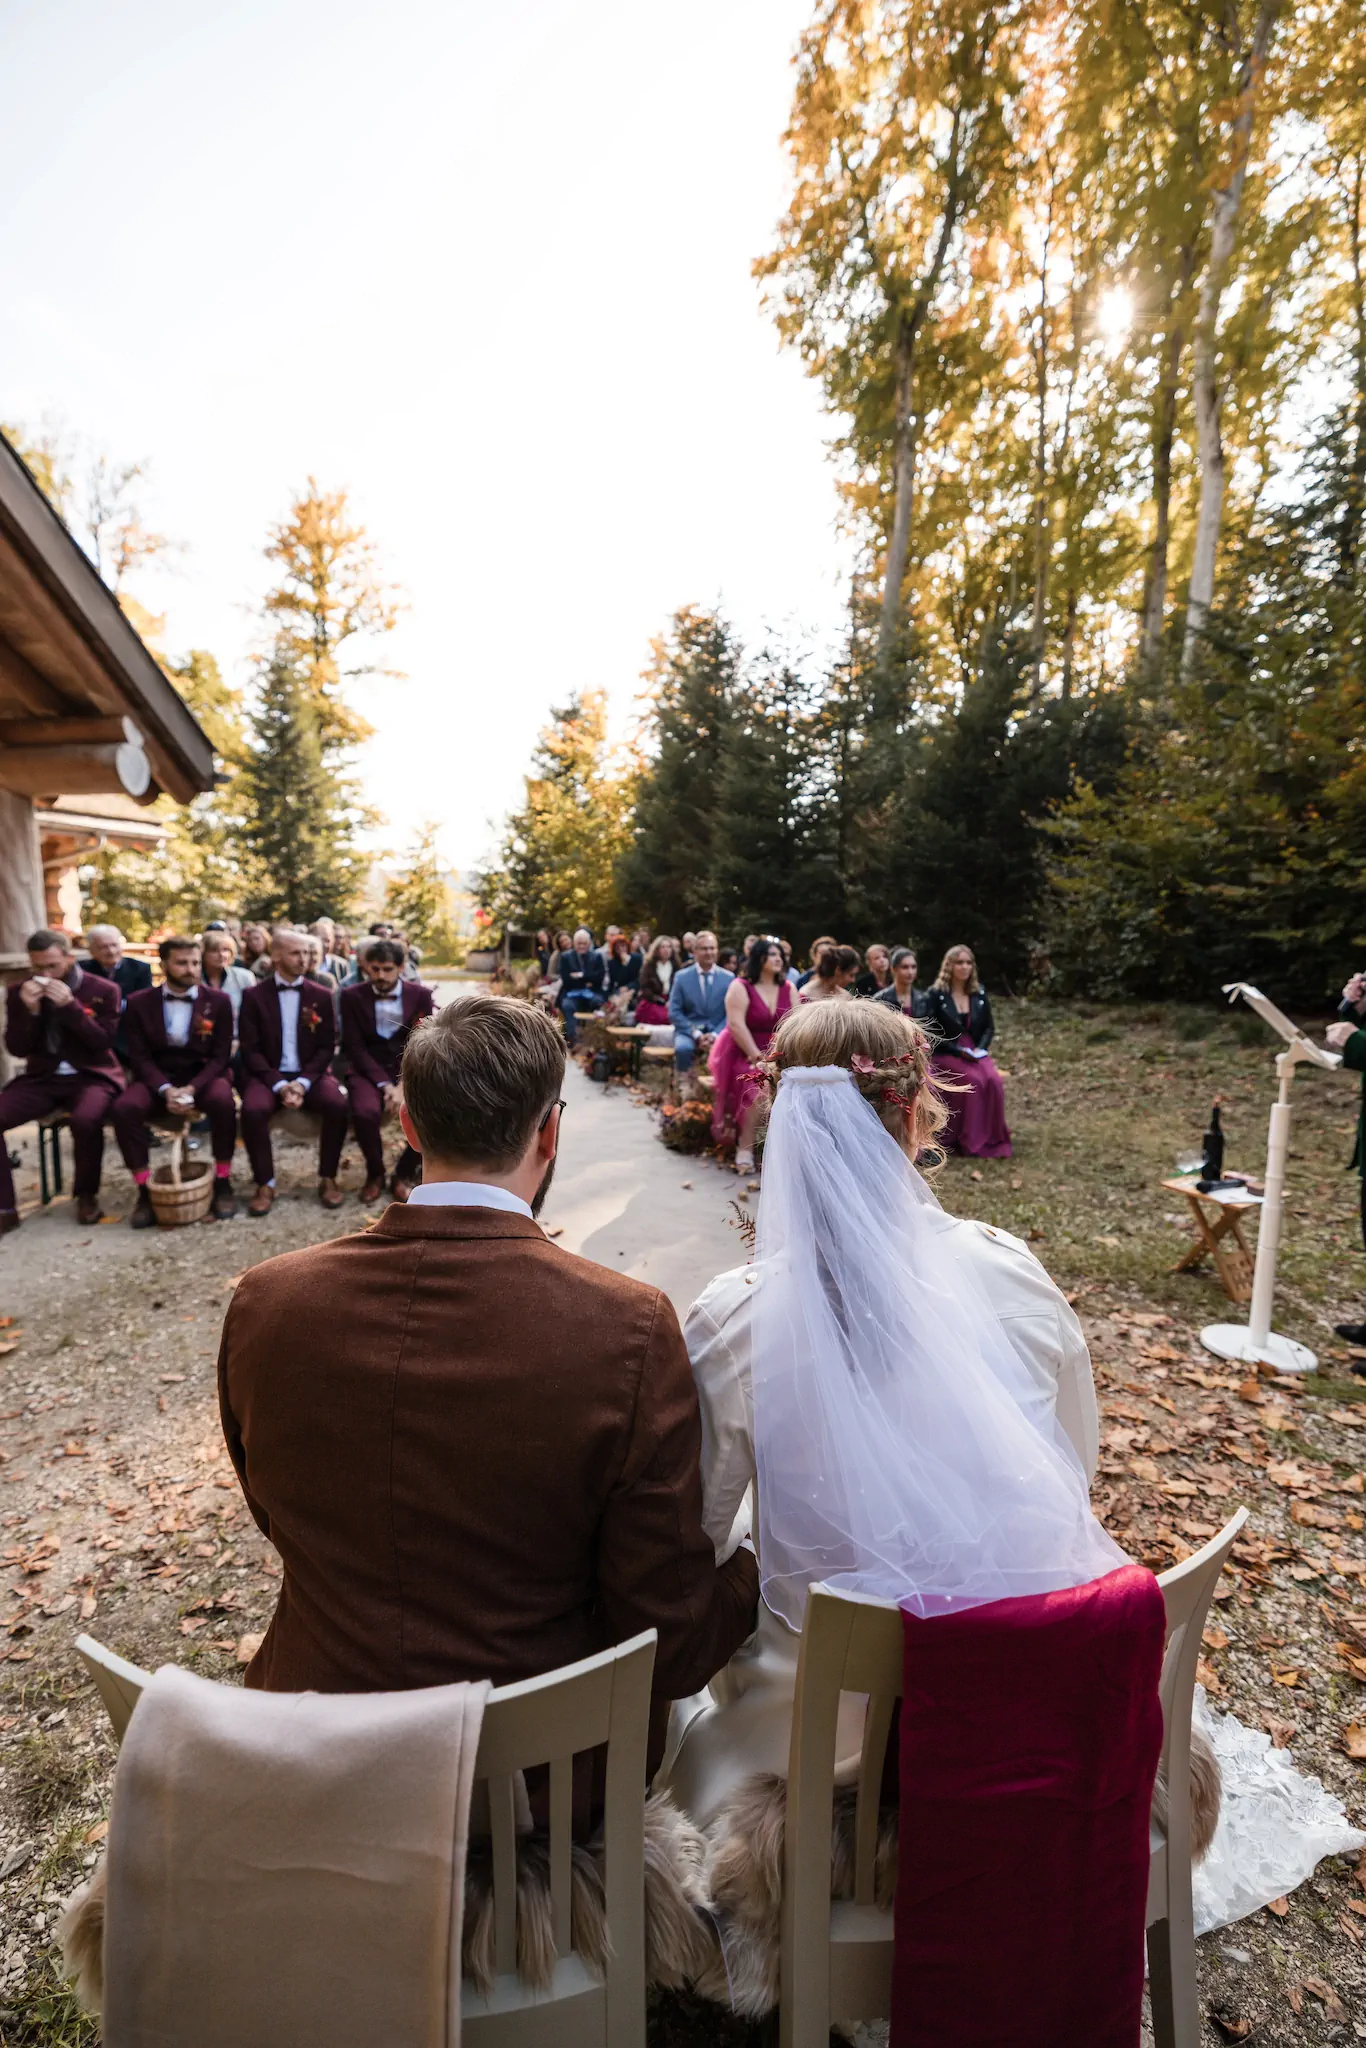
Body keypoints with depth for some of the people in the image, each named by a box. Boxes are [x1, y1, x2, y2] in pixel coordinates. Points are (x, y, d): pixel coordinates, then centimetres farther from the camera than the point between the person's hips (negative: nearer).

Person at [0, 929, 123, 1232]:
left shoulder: (103, 990, -3)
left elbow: (103, 1043, -11)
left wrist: (70, 1006, -21)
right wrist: (29, 1010, -14)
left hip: (91, 1076, -3)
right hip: (42, 1078, 4)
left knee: (85, 1120, -36)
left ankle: (86, 1195, -10)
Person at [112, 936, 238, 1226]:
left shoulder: (218, 1000, 0)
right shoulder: (139, 1002, 2)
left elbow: (221, 1056, -4)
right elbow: (139, 1056, -2)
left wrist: (191, 1089, -20)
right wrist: (166, 1090, -20)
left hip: (203, 1076, -1)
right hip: (157, 1079, 1)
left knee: (223, 1101, -34)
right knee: (123, 1108, -29)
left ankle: (222, 1184, -17)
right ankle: (145, 1191, -14)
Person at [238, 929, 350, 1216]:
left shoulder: (321, 995, 5)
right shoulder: (254, 995, 2)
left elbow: (327, 1047, 1)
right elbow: (250, 1049, -3)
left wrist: (303, 1082, -14)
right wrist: (278, 1084, -17)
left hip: (309, 1075, 1)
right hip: (269, 1075, -1)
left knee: (338, 1105, -28)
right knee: (252, 1110, -31)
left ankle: (328, 1178, -10)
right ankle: (265, 1184, -12)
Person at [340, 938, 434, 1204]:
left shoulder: (420, 995, 0)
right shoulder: (352, 996, -1)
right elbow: (354, 1047, -5)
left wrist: (404, 1085, -18)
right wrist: (384, 1084, -17)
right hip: (369, 1070, -1)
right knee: (365, 1112, -33)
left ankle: (404, 1173, -1)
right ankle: (375, 1173, -2)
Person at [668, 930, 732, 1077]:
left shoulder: (729, 978, 4)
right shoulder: (681, 976, 2)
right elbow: (674, 1012, -1)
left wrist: (715, 1035, -13)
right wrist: (696, 1034, -13)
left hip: (718, 1032, 0)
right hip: (689, 1031, 0)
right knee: (683, 1048, -35)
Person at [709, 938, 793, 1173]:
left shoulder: (788, 988, 11)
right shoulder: (740, 987, -4)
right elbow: (736, 1025, -15)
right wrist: (756, 1057, -22)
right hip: (743, 1054, -5)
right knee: (760, 1087, -31)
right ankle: (745, 1151, -23)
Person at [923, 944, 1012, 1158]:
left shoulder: (980, 993, 10)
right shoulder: (935, 994, -5)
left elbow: (989, 1027, 14)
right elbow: (930, 1032, -9)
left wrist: (981, 1048, -6)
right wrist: (958, 1050, -16)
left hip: (975, 1053, 4)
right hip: (945, 1054, -4)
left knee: (994, 1080, -25)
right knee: (973, 1081, -30)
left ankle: (994, 1138, -12)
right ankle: (971, 1141, -17)